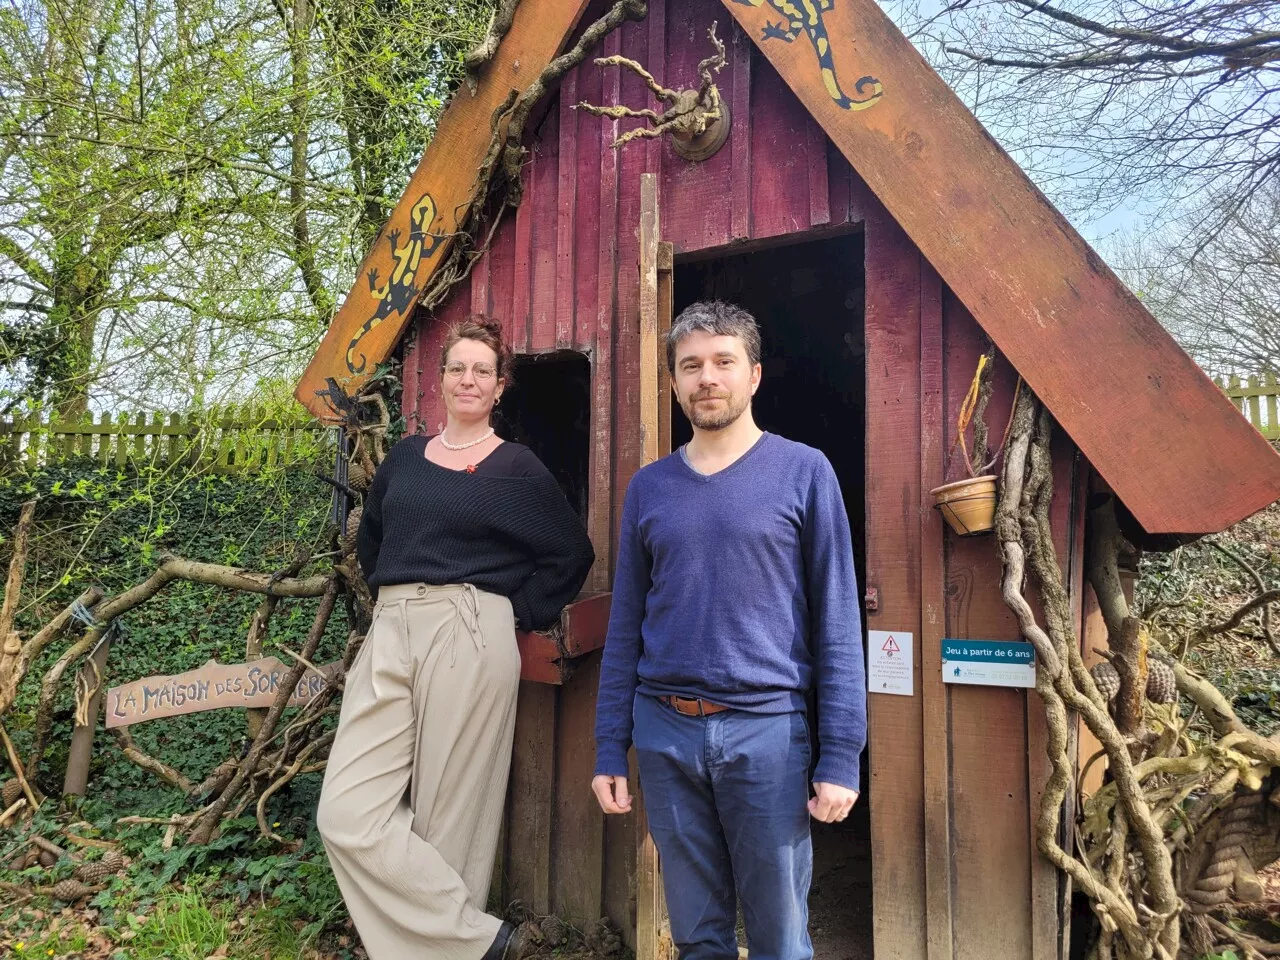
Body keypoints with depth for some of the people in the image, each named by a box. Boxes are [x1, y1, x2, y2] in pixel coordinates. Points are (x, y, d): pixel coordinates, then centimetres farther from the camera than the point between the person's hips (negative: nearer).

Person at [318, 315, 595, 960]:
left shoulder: (515, 467, 3)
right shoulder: (404, 457, 16)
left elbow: (572, 555, 5)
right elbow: (369, 539, 29)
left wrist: (519, 614, 1)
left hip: (468, 639, -5)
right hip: (389, 639, 5)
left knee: (447, 816, -1)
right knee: (348, 815, -4)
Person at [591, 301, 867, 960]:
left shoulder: (803, 472, -2)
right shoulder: (648, 487, 6)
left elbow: (836, 622, -4)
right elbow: (624, 627, 9)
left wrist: (840, 755, -9)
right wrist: (609, 749, 5)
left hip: (767, 731, -2)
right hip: (663, 733, 3)